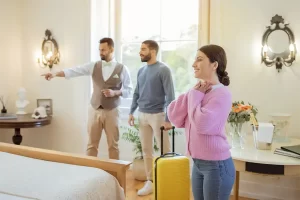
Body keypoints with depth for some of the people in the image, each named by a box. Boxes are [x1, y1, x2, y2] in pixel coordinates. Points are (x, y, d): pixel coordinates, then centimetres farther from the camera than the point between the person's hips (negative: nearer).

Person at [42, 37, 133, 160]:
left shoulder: (122, 69, -3)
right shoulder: (94, 66, 3)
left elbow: (129, 91, 0)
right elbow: (74, 71, -5)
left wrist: (115, 92, -16)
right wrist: (54, 74, -16)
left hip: (111, 112, -2)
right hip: (94, 110, 2)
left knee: (113, 145, 7)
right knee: (92, 144, 9)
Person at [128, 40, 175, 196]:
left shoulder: (163, 70, -10)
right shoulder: (141, 71, 9)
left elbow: (170, 96, -14)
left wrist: (168, 119, -17)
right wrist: (131, 112, 10)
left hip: (157, 115, -6)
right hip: (142, 115, 6)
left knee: (164, 151, 4)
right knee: (146, 150, 12)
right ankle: (150, 182, 24)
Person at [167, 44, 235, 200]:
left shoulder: (222, 93, -16)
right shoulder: (198, 91, 6)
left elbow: (202, 124, -27)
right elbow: (174, 118, 0)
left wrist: (195, 95, -14)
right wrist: (194, 93, -8)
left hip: (216, 165, -7)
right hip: (197, 163, 7)